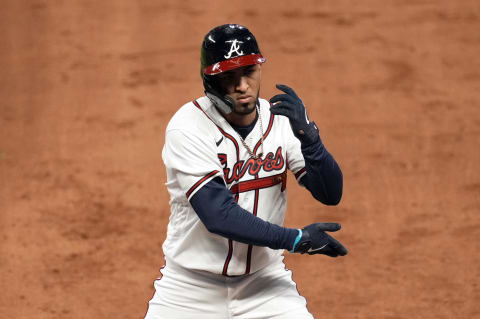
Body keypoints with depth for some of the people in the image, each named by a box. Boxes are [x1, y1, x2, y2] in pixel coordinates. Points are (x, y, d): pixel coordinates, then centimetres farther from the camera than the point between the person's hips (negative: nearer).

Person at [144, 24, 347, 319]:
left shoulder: (283, 118, -4)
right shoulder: (187, 128, -18)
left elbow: (331, 194, -11)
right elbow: (219, 216, -25)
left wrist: (306, 134, -26)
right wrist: (295, 240, -24)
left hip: (264, 282, 3)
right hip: (191, 288, -3)